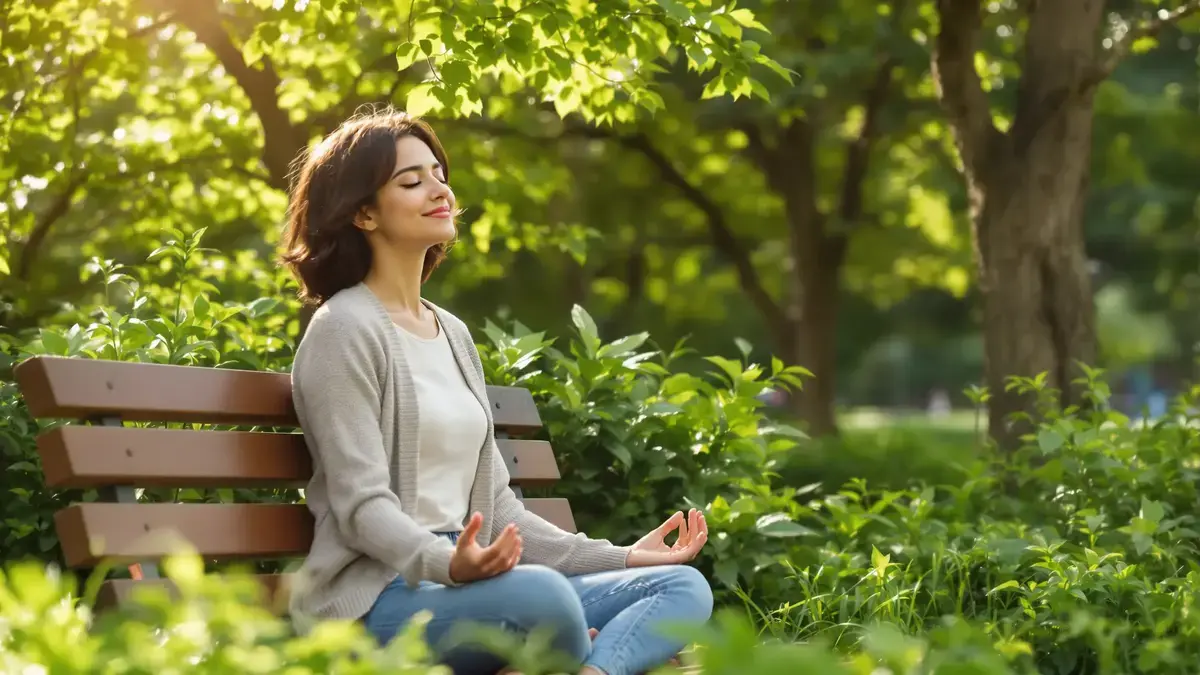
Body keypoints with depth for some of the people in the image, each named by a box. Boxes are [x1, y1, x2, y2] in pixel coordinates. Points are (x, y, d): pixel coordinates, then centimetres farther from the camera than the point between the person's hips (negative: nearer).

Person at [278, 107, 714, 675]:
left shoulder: (453, 334, 21)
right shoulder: (345, 330, -4)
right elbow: (360, 504, -14)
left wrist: (621, 558, 13)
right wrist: (448, 563, -33)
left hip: (465, 585, 9)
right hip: (375, 597, -8)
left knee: (684, 586, -9)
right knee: (542, 592, -39)